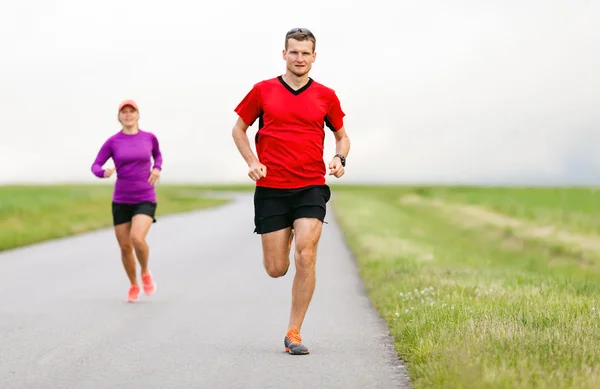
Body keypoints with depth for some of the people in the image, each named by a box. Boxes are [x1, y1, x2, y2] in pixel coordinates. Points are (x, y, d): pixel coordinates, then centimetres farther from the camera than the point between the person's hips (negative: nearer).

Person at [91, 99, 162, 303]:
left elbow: (157, 155, 21)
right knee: (125, 247, 5)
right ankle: (134, 286, 29)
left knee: (137, 239, -24)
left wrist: (157, 169, -1)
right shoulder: (112, 142, -2)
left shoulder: (149, 137, 0)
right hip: (121, 201, 2)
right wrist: (104, 173, -24)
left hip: (145, 199, -1)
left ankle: (145, 272, 6)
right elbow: (95, 167, 0)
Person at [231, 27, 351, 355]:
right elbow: (239, 129, 13)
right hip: (270, 188, 0)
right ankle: (284, 238, 42)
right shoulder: (263, 91, 4)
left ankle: (293, 334, -5)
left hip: (311, 187, 0)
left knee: (305, 257, -16)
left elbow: (341, 135, 19)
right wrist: (252, 161, -3)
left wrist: (339, 158, -3)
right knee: (276, 269, 2)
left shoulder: (326, 96, 6)